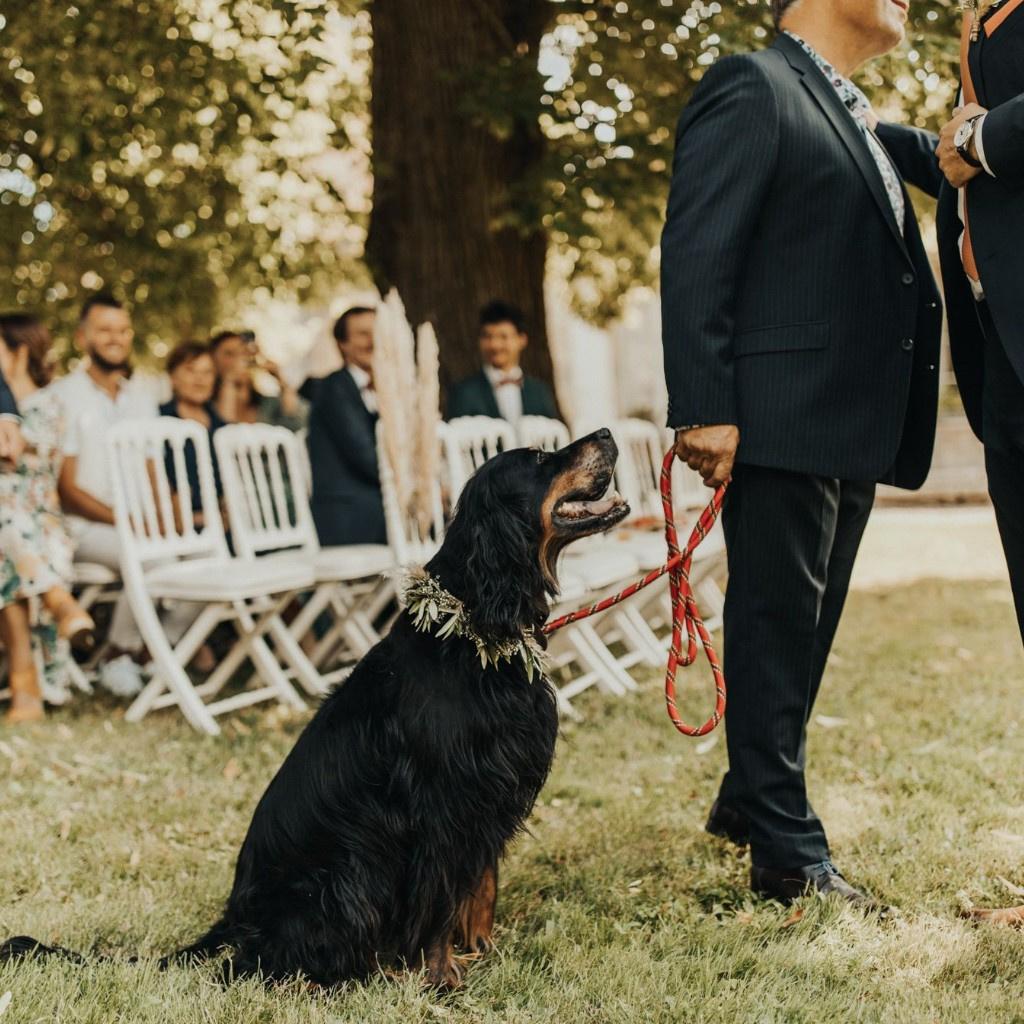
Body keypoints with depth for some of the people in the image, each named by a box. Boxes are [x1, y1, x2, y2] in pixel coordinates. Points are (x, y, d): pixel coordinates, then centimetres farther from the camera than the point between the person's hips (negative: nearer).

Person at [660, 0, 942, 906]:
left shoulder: (850, 118, 23)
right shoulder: (753, 87, -5)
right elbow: (695, 255, -13)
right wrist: (704, 408, -19)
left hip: (851, 423, 9)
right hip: (781, 417, -9)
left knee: (806, 626, 15)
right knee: (779, 624, -4)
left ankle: (750, 799, 29)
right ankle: (788, 852, 4)